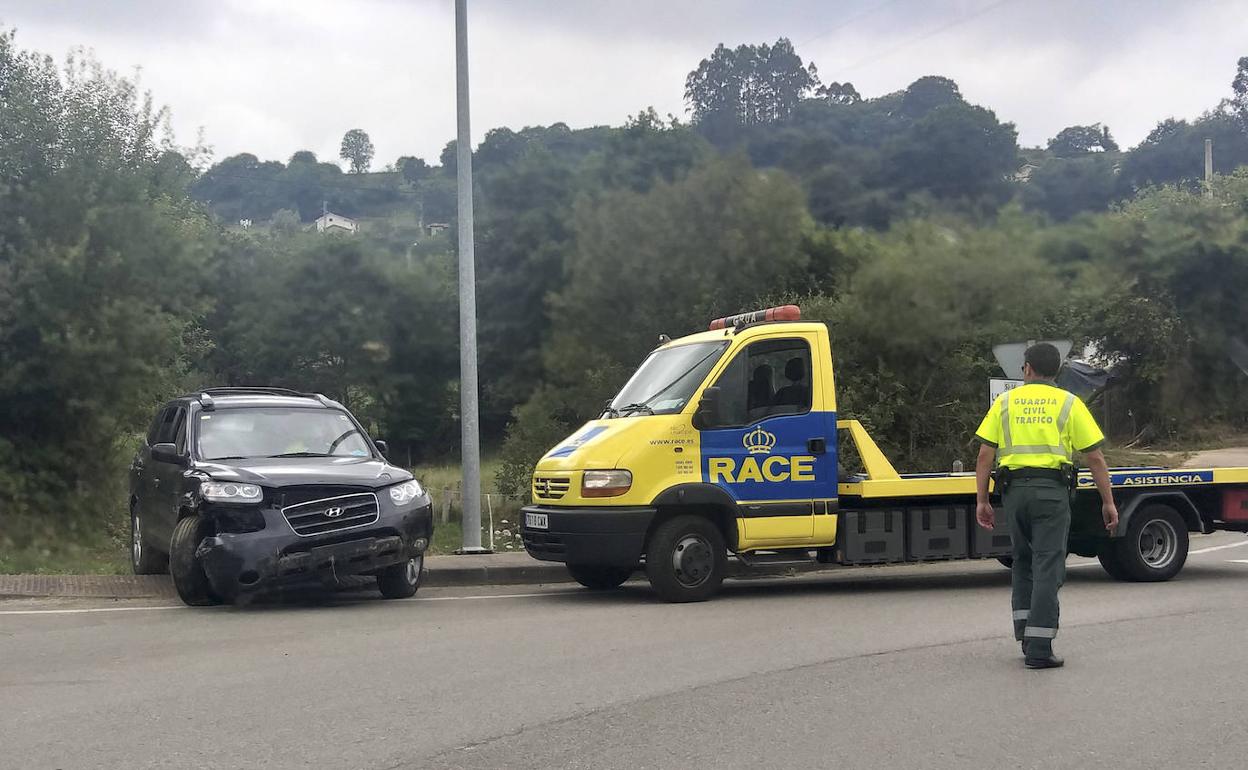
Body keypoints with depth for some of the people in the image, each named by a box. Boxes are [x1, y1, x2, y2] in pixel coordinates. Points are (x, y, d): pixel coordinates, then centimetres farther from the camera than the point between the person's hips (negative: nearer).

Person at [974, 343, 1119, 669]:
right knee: (1047, 567, -2)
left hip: (1014, 489, 2)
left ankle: (1026, 637, 16)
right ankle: (1039, 649, -6)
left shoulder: (1005, 402, 10)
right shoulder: (1069, 403, 5)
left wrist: (981, 501, 6)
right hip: (1052, 489, -2)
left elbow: (985, 455, 3)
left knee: (1023, 562, 19)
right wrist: (1108, 502, 7)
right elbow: (1095, 459, 2)